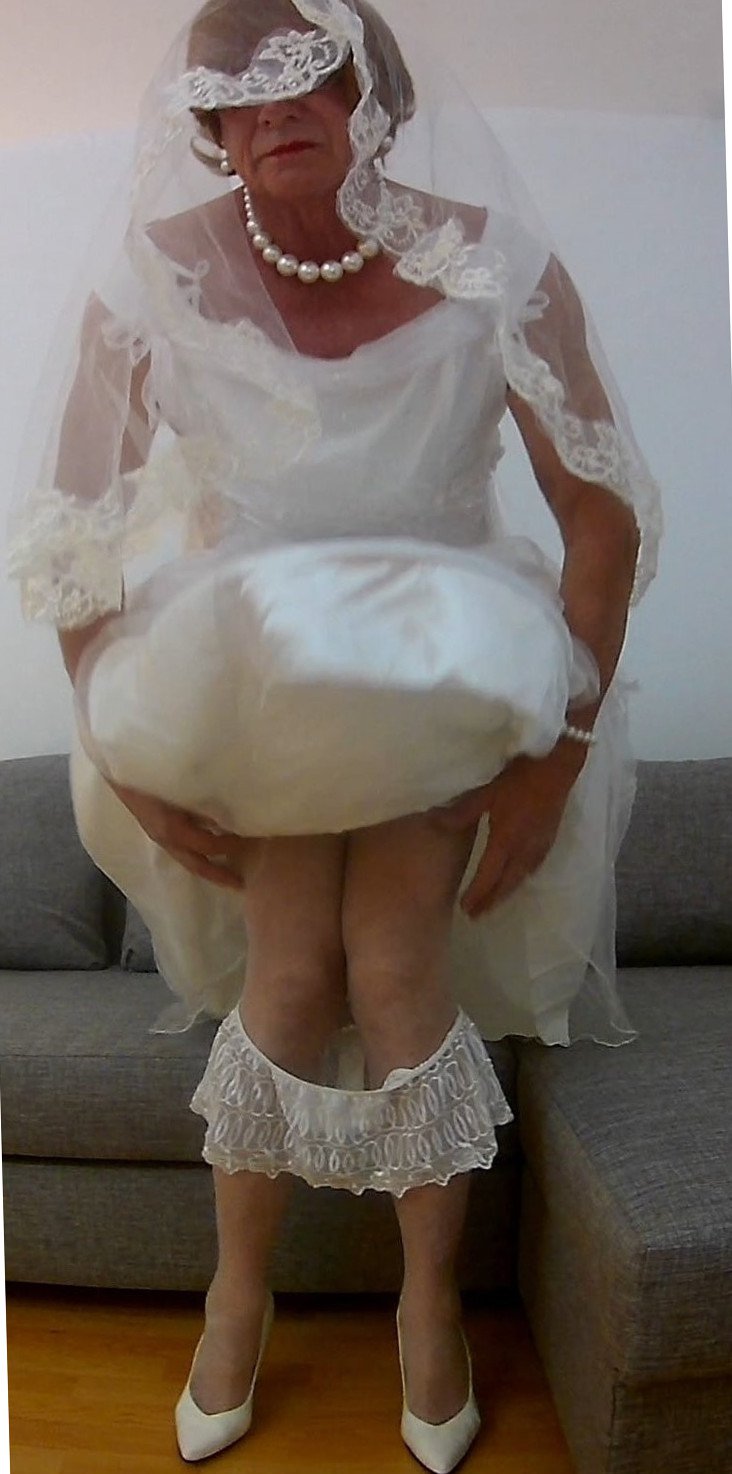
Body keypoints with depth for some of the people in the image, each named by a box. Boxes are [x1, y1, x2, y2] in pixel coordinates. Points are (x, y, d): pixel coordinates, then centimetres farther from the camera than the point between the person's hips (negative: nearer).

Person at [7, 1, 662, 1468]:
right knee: (295, 970, -13)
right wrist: (129, 770, -10)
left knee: (396, 970, -14)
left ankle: (432, 1303, 12)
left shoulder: (490, 263, -13)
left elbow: (605, 514, -8)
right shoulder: (159, 288, -12)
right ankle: (238, 1296, 14)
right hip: (250, 672, 1)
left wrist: (561, 753, -11)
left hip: (443, 662, 0)